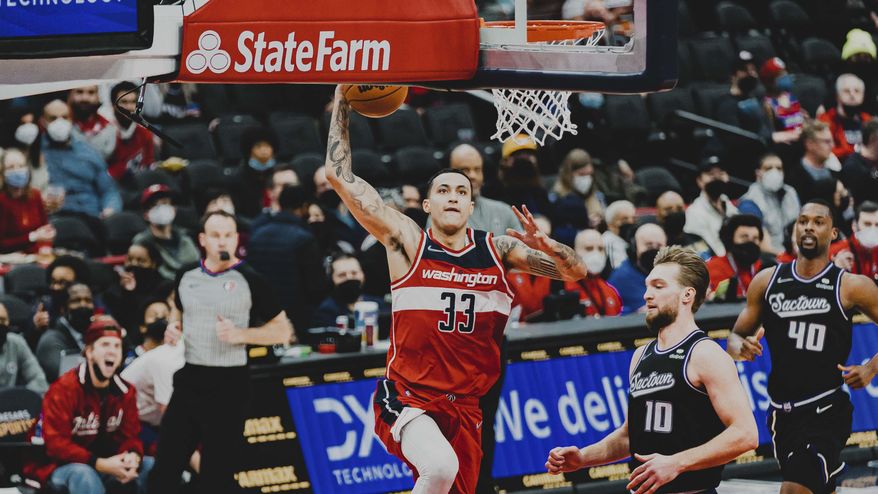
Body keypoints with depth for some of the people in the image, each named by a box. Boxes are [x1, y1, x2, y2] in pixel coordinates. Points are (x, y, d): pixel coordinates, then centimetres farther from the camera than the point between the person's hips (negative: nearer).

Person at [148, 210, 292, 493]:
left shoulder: (248, 281, -6)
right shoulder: (186, 277, 7)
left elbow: (282, 331, -4)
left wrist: (240, 334, -17)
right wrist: (174, 329, 5)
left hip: (229, 384, -5)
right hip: (189, 380, 5)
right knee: (164, 469, 6)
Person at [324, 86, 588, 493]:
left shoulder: (497, 250, 8)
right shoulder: (407, 242, 0)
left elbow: (576, 272, 4)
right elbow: (339, 175, -3)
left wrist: (544, 246, -17)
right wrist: (343, 100, -2)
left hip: (465, 407, 5)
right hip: (405, 397, -5)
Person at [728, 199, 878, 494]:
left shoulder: (851, 287, -5)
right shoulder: (767, 281, 7)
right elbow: (736, 336, 14)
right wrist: (741, 347, -8)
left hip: (826, 411, -5)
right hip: (782, 412, 5)